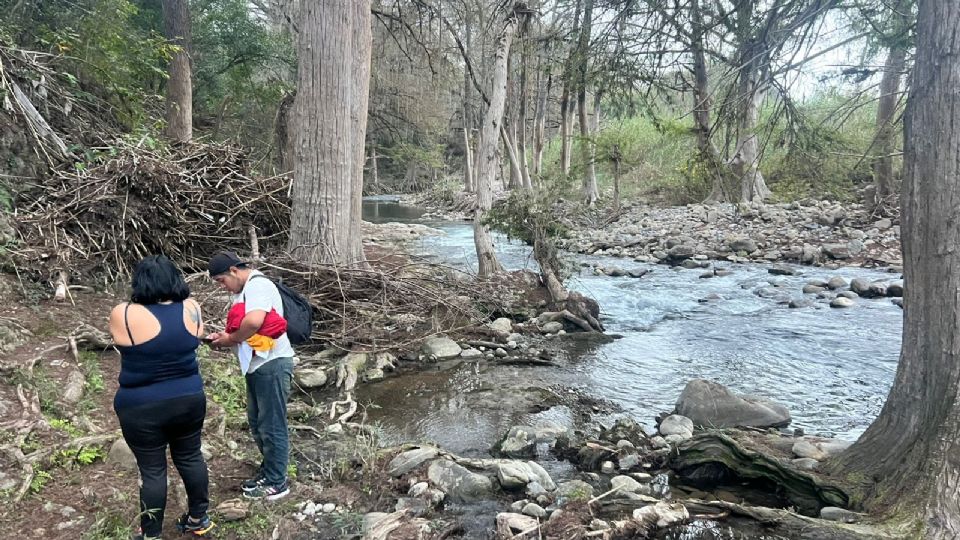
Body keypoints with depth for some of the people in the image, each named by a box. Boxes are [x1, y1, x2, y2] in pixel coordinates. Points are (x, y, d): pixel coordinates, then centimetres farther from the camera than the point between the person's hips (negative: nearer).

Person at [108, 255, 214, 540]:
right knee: (190, 457, 18)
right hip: (189, 399, 3)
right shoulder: (192, 309, -6)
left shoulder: (123, 315, -15)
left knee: (152, 470, 9)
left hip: (142, 409, -3)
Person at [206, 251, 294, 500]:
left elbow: (254, 321, -35)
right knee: (257, 423, 20)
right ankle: (268, 470, 35)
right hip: (256, 365, 10)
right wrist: (224, 337, 0)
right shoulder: (244, 290, 14)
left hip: (272, 365, -10)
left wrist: (231, 339, -18)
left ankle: (277, 483, 13)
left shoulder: (258, 285, -18)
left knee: (271, 426, 1)